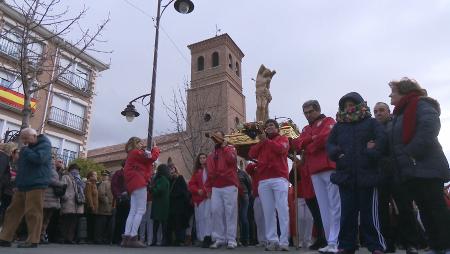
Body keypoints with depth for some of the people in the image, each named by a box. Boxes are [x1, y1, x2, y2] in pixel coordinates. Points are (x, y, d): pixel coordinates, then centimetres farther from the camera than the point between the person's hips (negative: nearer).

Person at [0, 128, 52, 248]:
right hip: (22, 185, 9)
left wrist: (25, 150, -9)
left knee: (33, 213, -8)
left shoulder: (44, 145, -4)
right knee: (13, 211, 8)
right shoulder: (28, 148, 21)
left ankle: (33, 241, -3)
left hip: (36, 185, -9)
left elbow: (39, 158, -23)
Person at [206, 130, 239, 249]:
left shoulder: (230, 149, 9)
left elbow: (232, 160, -14)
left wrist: (224, 146, -7)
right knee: (216, 212, -1)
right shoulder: (211, 155, 22)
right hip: (215, 188, 4)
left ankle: (231, 240, 0)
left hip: (229, 186, -4)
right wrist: (208, 187, 10)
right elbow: (209, 172, 18)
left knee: (230, 212, -4)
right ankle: (219, 239, 6)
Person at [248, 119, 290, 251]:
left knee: (282, 209, -7)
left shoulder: (283, 139, 15)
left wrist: (266, 140, -6)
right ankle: (272, 241, 2)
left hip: (279, 178, -3)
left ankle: (284, 241, -6)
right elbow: (251, 154, 10)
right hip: (263, 180, 3)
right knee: (268, 211, -1)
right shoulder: (261, 142, 25)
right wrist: (261, 141, 1)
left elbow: (281, 149, -7)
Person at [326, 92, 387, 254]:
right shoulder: (338, 126, 14)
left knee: (369, 213, 3)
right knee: (347, 214, 9)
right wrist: (337, 153, -9)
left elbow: (381, 140, -5)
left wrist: (370, 154, -17)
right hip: (345, 175, 3)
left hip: (367, 175, -3)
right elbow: (329, 145, 10)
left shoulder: (371, 123, 7)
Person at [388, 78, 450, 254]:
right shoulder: (401, 113, 22)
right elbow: (396, 141, 24)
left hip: (425, 167, -9)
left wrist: (413, 152, -24)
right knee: (425, 209, 11)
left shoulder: (420, 105, -6)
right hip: (410, 169, 9)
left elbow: (430, 127, -24)